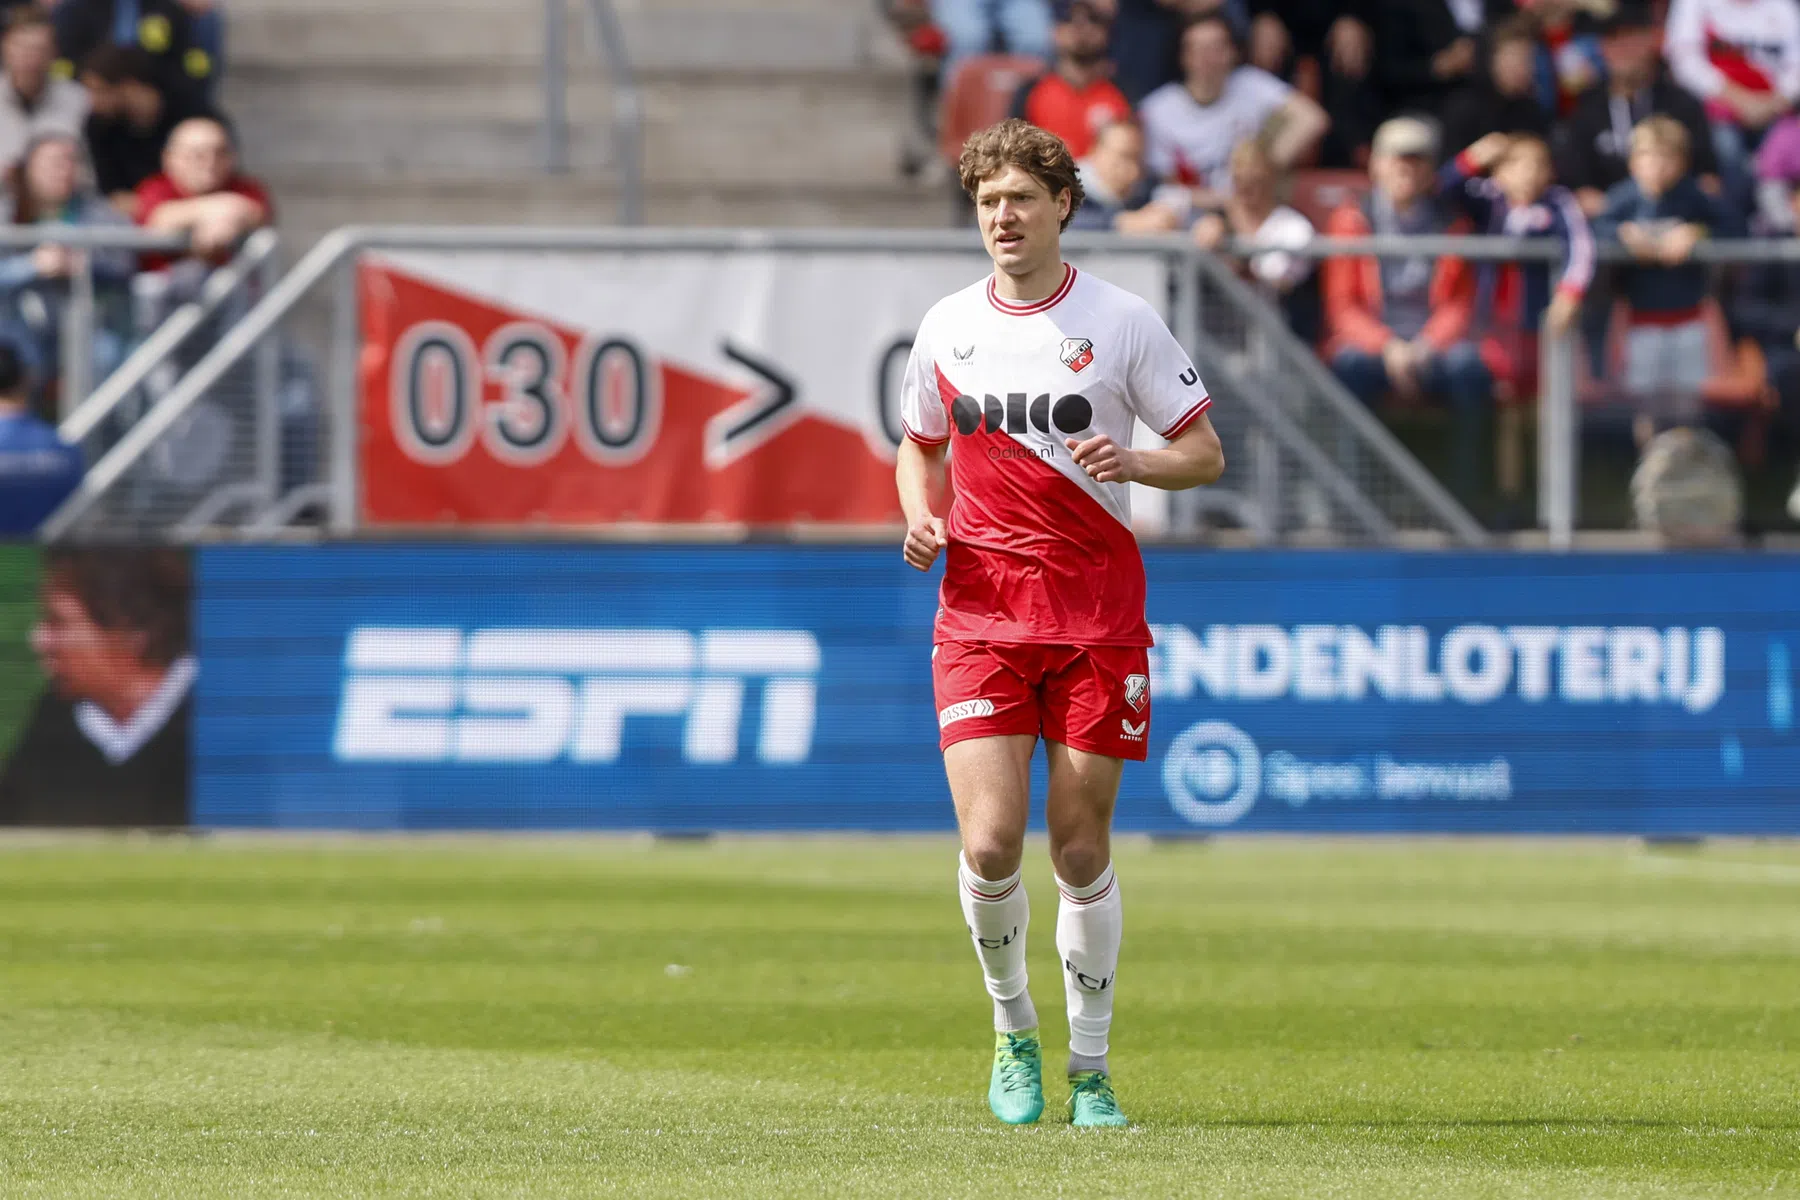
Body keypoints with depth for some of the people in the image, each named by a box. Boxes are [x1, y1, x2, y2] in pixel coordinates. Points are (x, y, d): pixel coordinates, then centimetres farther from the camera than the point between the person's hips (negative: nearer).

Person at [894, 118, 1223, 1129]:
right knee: (991, 844, -11)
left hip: (1098, 616, -1)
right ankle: (1014, 1030, 13)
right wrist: (922, 517, 1)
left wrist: (1133, 461, -18)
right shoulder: (948, 326, 7)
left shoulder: (1123, 322, -1)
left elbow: (1206, 453, 2)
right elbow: (921, 446, 22)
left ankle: (1091, 1068, 15)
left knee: (1082, 849, 2)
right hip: (981, 613, 1)